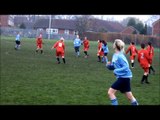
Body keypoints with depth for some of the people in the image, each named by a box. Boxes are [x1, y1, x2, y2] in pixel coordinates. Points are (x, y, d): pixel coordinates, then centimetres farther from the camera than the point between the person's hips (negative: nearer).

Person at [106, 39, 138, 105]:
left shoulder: (120, 56, -19)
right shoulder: (115, 55, 8)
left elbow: (126, 67, -23)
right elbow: (114, 66, 17)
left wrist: (116, 71, -21)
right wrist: (109, 65, -2)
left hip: (124, 77, -9)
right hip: (122, 77, 9)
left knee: (110, 92, -8)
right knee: (130, 97, 15)